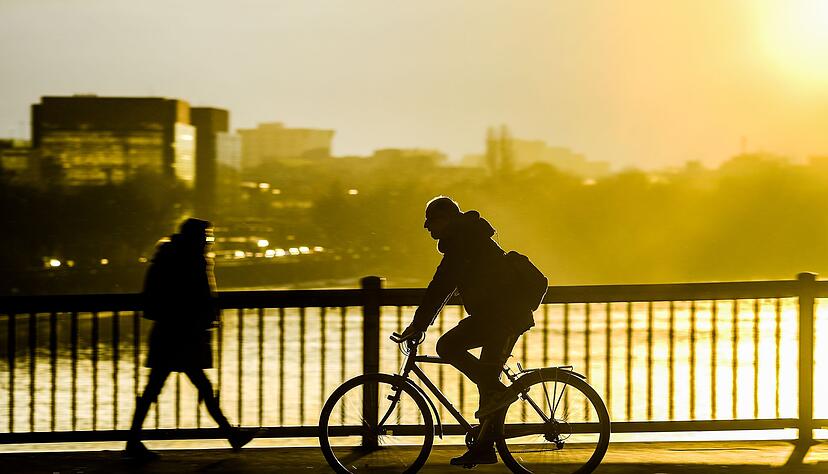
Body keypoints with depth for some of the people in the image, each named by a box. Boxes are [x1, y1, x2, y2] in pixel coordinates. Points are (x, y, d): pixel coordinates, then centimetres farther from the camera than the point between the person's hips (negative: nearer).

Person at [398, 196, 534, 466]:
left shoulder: (463, 241, -10)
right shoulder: (467, 240, 23)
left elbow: (441, 286, -18)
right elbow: (444, 286, 29)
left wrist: (418, 324, -17)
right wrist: (420, 323, 27)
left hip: (500, 313, -10)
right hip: (512, 314, 10)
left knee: (448, 346, -16)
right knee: (488, 380, 10)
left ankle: (496, 391, -14)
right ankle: (484, 448, 12)